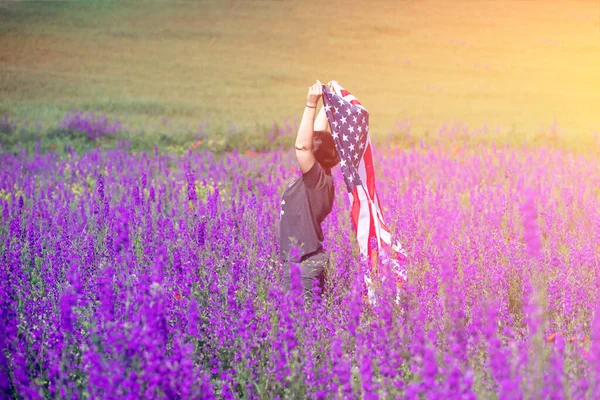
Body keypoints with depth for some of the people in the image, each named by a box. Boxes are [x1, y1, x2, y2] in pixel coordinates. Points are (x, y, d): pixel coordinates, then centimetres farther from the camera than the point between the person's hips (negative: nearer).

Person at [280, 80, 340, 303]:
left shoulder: (318, 179, -16)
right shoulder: (316, 177, 7)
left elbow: (302, 146, -29)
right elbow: (318, 135, 16)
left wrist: (311, 104, -27)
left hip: (305, 265, -9)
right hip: (303, 261, 9)